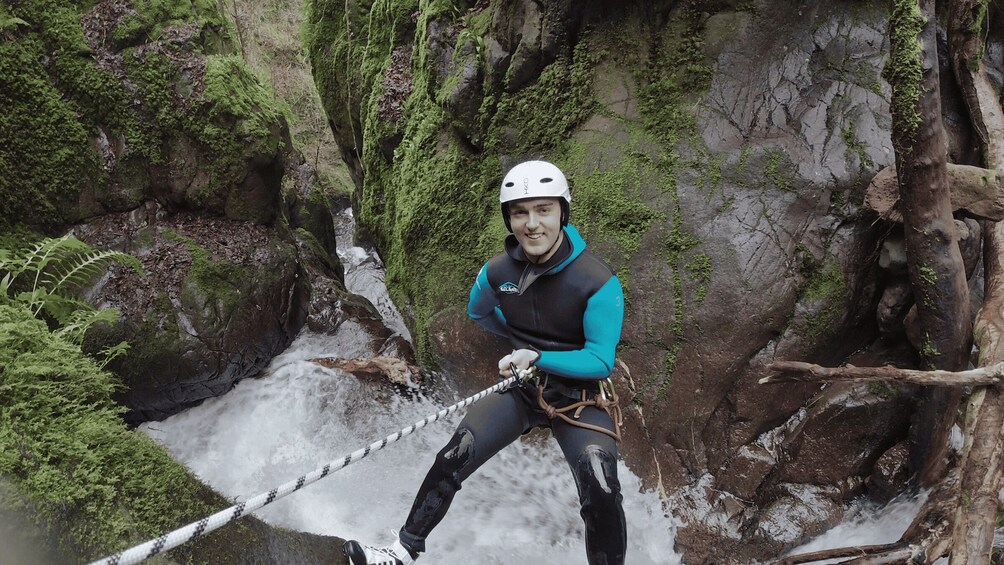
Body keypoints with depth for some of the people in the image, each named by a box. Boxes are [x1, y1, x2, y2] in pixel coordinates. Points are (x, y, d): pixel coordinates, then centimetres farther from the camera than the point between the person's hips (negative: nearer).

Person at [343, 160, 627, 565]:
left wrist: (538, 355, -28)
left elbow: (601, 361, -19)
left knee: (601, 493, -23)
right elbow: (477, 312, 16)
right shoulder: (497, 272, -7)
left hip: (580, 398, -3)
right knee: (454, 457, -9)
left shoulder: (598, 282, -22)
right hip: (521, 389, 3)